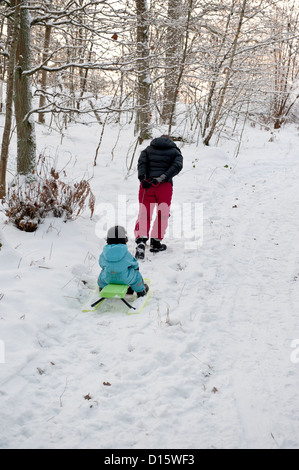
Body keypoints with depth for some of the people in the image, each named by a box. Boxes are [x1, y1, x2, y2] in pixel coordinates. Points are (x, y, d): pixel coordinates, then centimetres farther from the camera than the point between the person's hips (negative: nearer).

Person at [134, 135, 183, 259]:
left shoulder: (148, 149, 19)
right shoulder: (175, 151, 15)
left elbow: (142, 162, 1)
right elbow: (177, 166, -3)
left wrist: (142, 178, -10)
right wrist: (161, 178, -10)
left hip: (147, 184, 1)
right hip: (165, 185, -1)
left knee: (144, 214, -1)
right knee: (162, 214, 15)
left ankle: (141, 241, -23)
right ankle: (155, 243, 18)